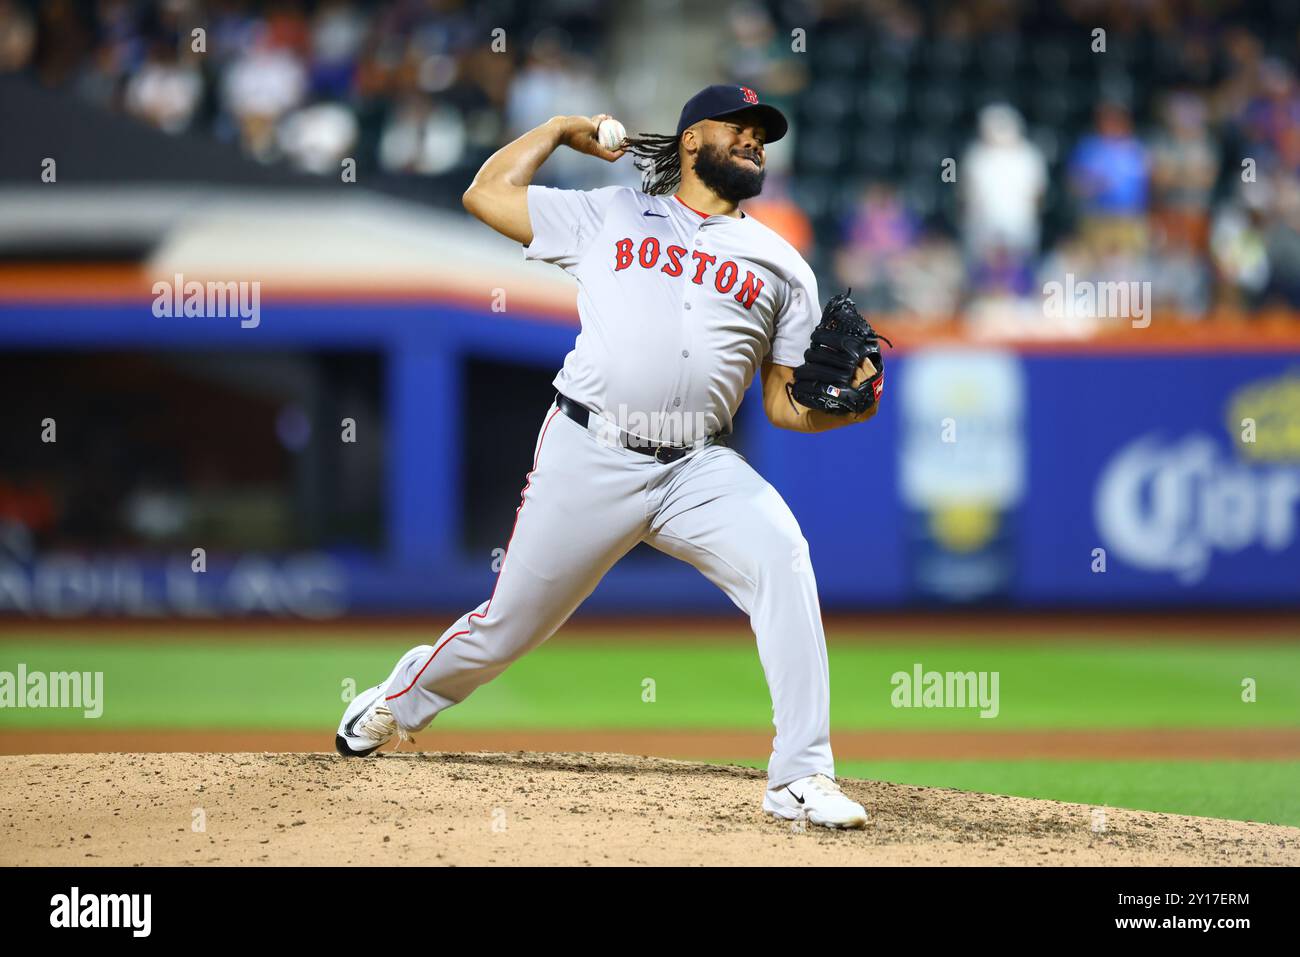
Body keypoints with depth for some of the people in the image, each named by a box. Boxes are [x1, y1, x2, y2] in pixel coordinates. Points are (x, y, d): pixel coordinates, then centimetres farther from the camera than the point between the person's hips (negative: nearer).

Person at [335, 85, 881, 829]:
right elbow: (485, 193, 17)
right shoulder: (607, 216, 14)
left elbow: (785, 405, 13)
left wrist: (847, 406, -7)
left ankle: (801, 778, -27)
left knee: (780, 556, -27)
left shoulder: (781, 264, 16)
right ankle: (400, 702, 39)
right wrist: (563, 128, 22)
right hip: (588, 458, -1)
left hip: (698, 468, 1)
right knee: (509, 625, 6)